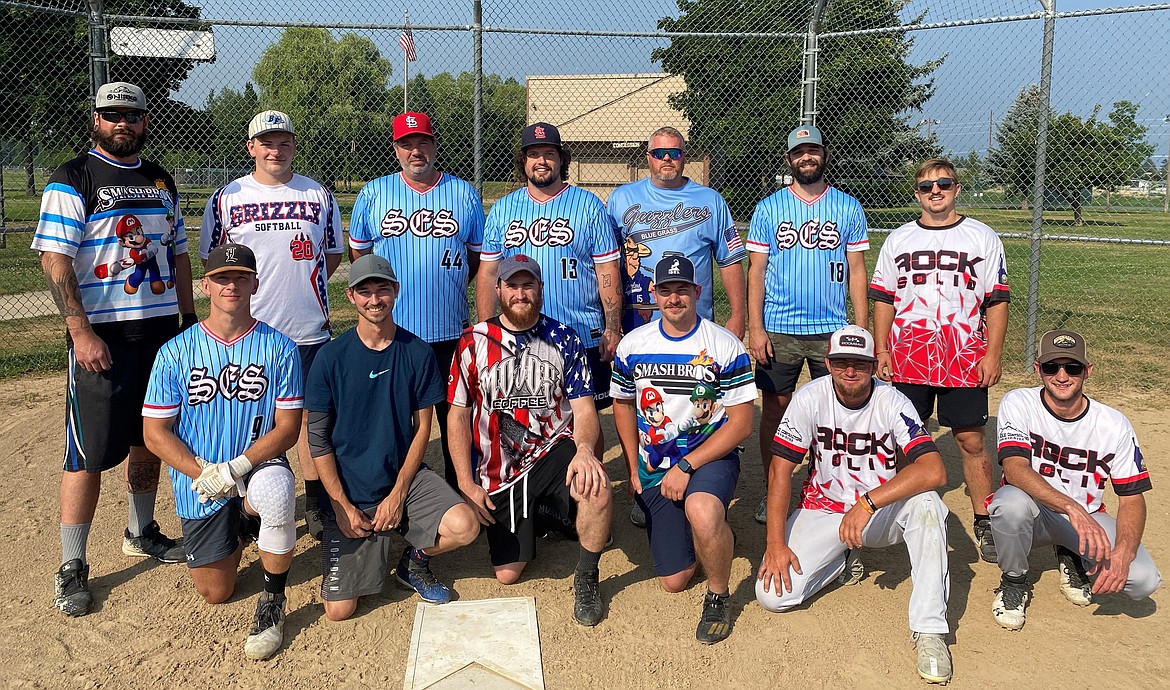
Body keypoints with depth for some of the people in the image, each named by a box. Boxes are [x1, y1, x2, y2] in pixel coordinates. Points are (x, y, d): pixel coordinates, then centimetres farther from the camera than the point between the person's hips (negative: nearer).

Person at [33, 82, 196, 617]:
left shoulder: (160, 181, 14)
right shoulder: (72, 180, -4)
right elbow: (55, 261, -11)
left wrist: (189, 318, 13)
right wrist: (80, 330, -19)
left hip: (162, 330, 6)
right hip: (102, 335, -6)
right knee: (89, 452, -4)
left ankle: (141, 533, 32)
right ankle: (72, 567, 8)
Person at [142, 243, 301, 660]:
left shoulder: (279, 348, -6)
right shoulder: (175, 352, -4)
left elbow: (288, 427, -8)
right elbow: (154, 433, -3)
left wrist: (235, 469, -22)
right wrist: (203, 473, -17)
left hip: (258, 467, -2)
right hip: (199, 485, 2)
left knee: (276, 491, -39)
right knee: (216, 593, 6)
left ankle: (272, 604, -15)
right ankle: (236, 531, 41)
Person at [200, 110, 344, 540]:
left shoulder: (319, 196, 6)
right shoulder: (226, 198, 3)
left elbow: (332, 255, 13)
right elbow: (212, 260, 9)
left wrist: (301, 289, 3)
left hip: (310, 329, 1)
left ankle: (315, 503, 17)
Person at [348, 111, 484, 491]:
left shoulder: (464, 194, 6)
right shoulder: (373, 194, 5)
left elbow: (479, 255, 13)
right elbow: (358, 253, 13)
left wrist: (447, 287, 5)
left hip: (451, 330, 0)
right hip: (391, 328, 0)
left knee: (455, 416, 8)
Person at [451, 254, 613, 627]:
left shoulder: (564, 340, 1)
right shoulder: (474, 342, 1)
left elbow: (584, 409, -4)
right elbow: (458, 416, 3)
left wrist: (584, 449, -28)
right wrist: (467, 485, -4)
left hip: (554, 453, -1)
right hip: (499, 473, 1)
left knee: (596, 487, -34)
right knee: (508, 573, -2)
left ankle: (587, 577, -7)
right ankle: (534, 519, 32)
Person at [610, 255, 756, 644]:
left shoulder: (725, 346, -11)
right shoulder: (632, 345, 0)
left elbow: (741, 423, -12)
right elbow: (623, 404, 14)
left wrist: (686, 466, -18)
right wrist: (633, 469, 7)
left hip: (711, 456, -4)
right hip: (653, 469, 4)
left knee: (702, 512, -39)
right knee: (674, 581, 4)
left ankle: (718, 596, -10)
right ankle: (715, 535, 36)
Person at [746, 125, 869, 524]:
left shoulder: (848, 208, 6)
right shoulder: (768, 208, 4)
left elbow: (856, 272, 6)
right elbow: (756, 270, 3)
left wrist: (861, 330, 0)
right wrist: (755, 328, -6)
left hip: (832, 330, 0)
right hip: (778, 329, 0)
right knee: (774, 411, 5)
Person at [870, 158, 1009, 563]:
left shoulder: (983, 238, 5)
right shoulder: (898, 240, 10)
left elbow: (996, 301, 2)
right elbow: (884, 300, 10)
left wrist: (993, 354, -5)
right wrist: (882, 351, 2)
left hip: (965, 362, -1)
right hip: (907, 360, 2)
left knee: (971, 441, 2)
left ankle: (984, 524, 12)